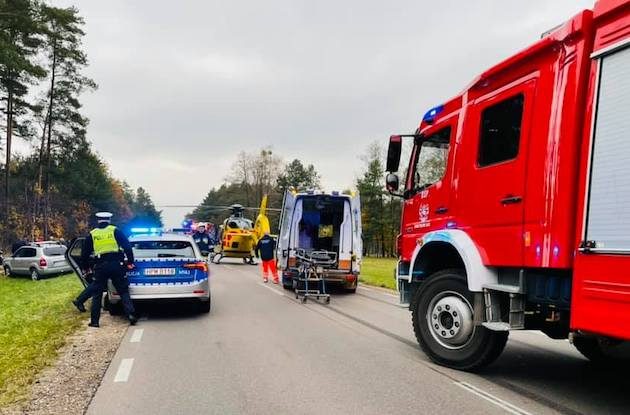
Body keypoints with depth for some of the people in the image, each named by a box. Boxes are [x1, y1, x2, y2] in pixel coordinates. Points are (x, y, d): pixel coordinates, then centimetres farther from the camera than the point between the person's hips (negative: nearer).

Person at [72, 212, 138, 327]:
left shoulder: (92, 234, 11)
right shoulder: (115, 231, 5)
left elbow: (85, 253, 17)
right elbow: (127, 246, -1)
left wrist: (85, 267, 30)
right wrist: (130, 262, 3)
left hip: (100, 266, 1)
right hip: (116, 265, -1)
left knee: (97, 294, 12)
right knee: (123, 291, 5)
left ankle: (94, 321, 15)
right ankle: (131, 315, -6)